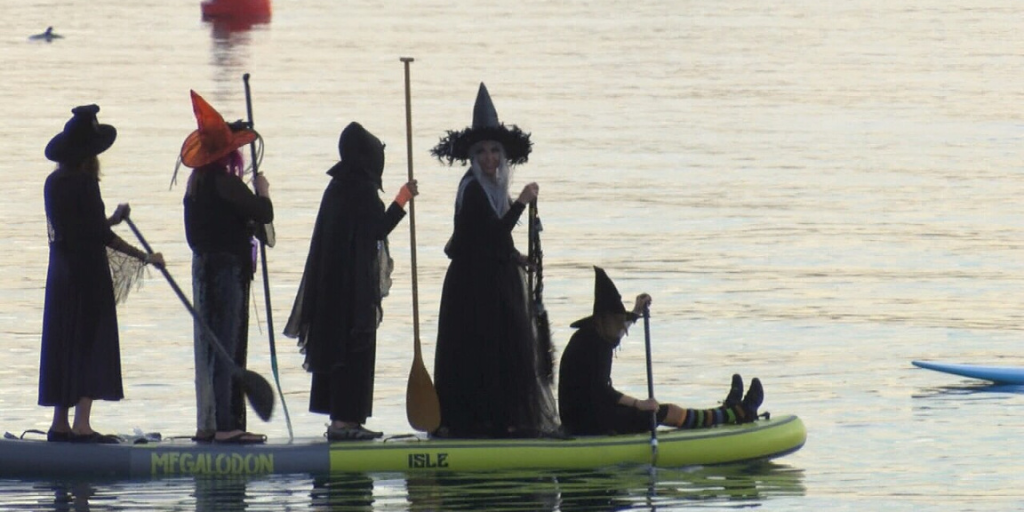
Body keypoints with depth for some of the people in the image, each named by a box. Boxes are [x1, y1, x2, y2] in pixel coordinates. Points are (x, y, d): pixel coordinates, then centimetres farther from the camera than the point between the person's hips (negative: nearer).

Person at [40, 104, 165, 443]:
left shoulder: (53, 183, 7)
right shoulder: (85, 184, -15)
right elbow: (101, 236, -16)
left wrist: (111, 220, 19)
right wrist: (145, 258, -9)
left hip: (60, 272, 7)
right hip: (88, 273, -7)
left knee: (63, 344, 12)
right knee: (91, 345, -3)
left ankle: (60, 423, 16)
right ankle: (82, 425, -8)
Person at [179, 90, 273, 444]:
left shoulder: (198, 182, 10)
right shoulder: (225, 183, -18)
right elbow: (264, 214, -18)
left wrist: (249, 228, 12)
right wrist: (262, 190, 1)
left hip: (204, 265, 9)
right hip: (228, 267, -9)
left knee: (209, 344, 13)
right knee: (228, 345, -7)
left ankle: (208, 424, 16)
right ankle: (224, 424, -8)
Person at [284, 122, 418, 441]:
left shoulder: (338, 185, 11)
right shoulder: (362, 187, -15)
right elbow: (379, 228, -13)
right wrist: (404, 198, -4)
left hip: (332, 281, 9)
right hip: (356, 282, -9)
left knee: (335, 346, 10)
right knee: (356, 349, -6)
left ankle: (340, 418, 14)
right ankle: (345, 419, -8)